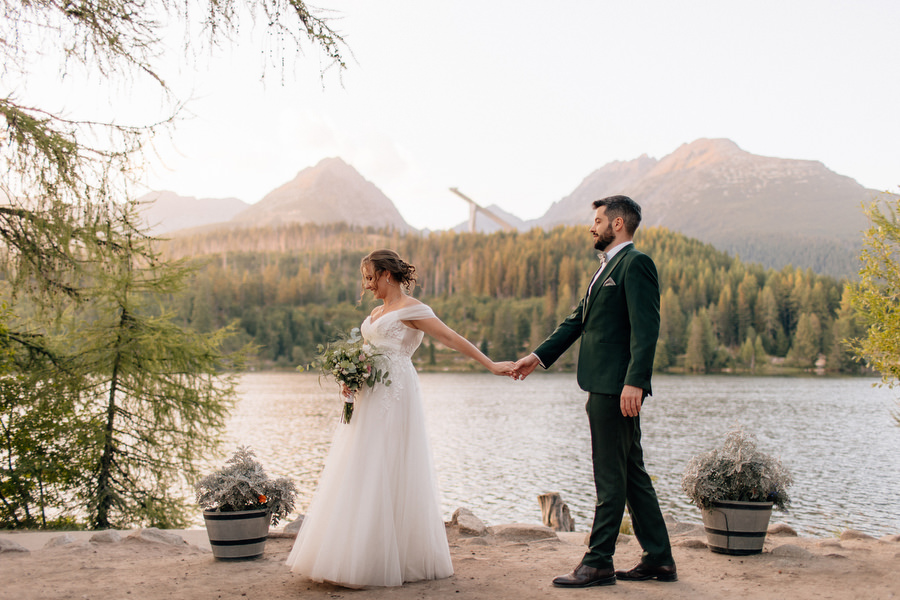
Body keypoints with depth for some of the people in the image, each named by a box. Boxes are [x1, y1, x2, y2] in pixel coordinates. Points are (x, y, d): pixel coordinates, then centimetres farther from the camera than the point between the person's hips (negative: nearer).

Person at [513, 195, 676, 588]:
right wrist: (539, 356, 18)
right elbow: (578, 320, 23)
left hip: (618, 387, -10)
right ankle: (658, 558, 21)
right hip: (604, 387, 10)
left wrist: (634, 382, -26)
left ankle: (598, 563, 5)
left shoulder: (636, 263, -9)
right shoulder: (607, 267, 21)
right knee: (632, 474, 13)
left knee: (611, 477, -3)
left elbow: (646, 328, -19)